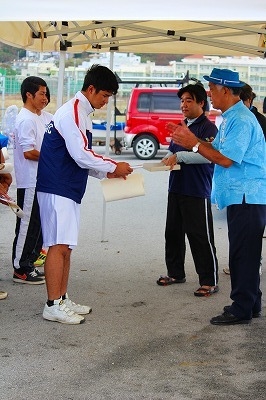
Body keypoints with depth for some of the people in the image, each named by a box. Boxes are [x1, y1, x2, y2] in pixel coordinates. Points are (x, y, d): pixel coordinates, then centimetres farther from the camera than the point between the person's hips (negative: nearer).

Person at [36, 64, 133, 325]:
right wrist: (113, 167, -10)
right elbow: (81, 155, -20)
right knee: (58, 246, -9)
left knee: (65, 247, 12)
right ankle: (53, 306, -6)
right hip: (57, 188, -10)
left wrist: (106, 173, 11)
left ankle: (62, 300, 18)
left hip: (68, 189, 10)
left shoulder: (81, 113, 19)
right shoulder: (71, 112, -14)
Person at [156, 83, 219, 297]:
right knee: (173, 232, 15)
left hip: (197, 192, -9)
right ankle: (176, 273, 30)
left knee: (200, 237, -5)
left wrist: (180, 156, -24)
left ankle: (210, 281, 2)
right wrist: (168, 159, 4)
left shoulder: (208, 127, -10)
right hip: (176, 189, 9)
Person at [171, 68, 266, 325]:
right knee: (243, 254, 15)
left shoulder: (241, 120, -17)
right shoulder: (229, 118, 15)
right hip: (239, 197, 10)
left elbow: (225, 159, -21)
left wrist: (194, 144, -13)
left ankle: (241, 309, 2)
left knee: (243, 254, -5)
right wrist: (191, 140, 4)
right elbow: (217, 150, 13)